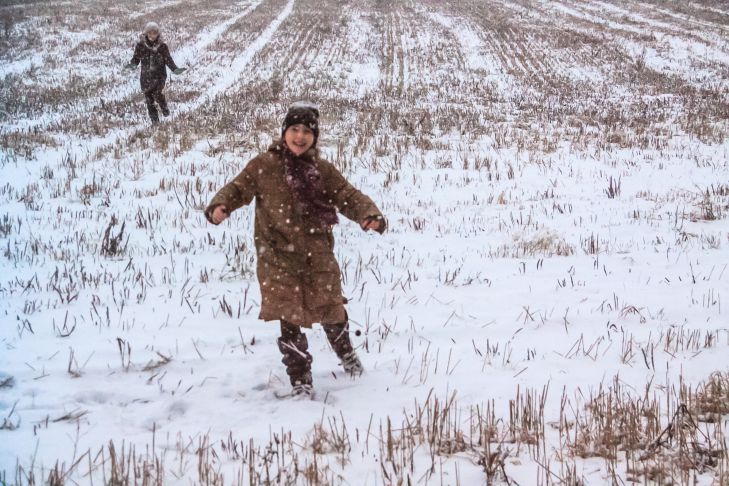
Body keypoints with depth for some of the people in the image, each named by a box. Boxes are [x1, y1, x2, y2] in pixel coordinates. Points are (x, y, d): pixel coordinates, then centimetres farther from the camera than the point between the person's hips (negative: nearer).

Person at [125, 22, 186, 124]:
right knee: (148, 98, 2)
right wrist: (132, 64, -21)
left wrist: (175, 69, -13)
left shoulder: (162, 46, -2)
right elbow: (136, 58, 2)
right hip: (146, 76, 2)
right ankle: (154, 119, 16)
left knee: (157, 93, -22)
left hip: (159, 74, -2)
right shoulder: (140, 45, -1)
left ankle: (164, 108, 8)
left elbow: (168, 60, 2)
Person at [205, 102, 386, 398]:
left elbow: (348, 197, -1)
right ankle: (300, 380, 11)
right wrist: (220, 206, -24)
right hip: (278, 255, -2)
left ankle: (346, 353, 44)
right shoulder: (264, 166, -3)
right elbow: (239, 188, -2)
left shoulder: (322, 170, 1)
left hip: (318, 255, 2)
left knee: (330, 309, 14)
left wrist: (370, 215, -21)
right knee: (290, 319, -4)